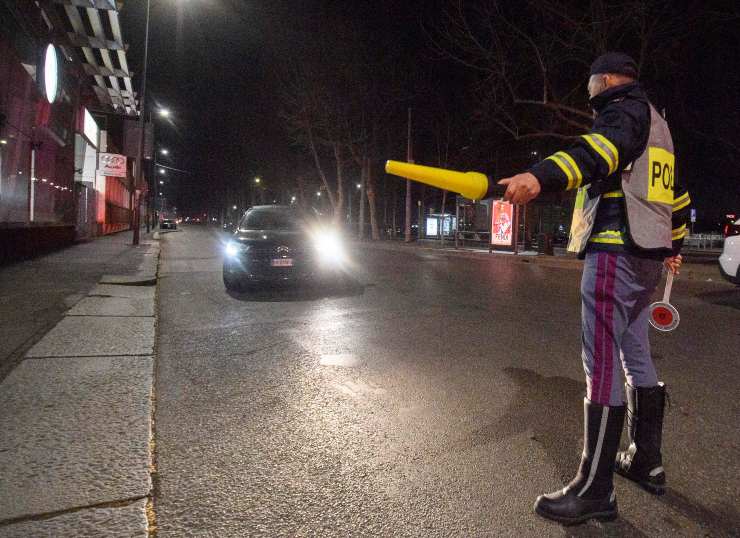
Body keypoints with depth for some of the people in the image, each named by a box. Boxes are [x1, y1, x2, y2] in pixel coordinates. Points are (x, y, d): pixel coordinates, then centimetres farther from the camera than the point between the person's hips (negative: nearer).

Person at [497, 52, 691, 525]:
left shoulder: (625, 108, -4)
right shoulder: (656, 123, 26)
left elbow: (604, 147, -29)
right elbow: (678, 194, 35)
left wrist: (542, 175, -47)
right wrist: (675, 243, 48)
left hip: (615, 250, -10)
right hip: (647, 255, 11)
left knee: (602, 364, -11)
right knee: (636, 356, 16)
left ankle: (595, 490, -6)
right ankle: (647, 462, 26)